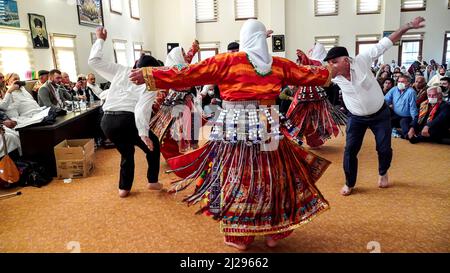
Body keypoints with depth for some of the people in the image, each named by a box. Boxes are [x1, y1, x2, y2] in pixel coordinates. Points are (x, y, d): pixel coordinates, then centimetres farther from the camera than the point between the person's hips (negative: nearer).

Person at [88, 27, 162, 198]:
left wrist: (100, 40, 36)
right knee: (153, 145, 21)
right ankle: (153, 181, 23)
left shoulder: (121, 71, 21)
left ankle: (124, 188, 29)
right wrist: (144, 134, -18)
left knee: (126, 152, 28)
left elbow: (94, 61, 24)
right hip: (127, 120, -5)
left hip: (107, 121, 6)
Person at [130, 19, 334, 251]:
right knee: (272, 179, 15)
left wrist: (150, 76, 1)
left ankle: (239, 237, 22)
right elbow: (309, 75, 20)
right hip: (267, 129, 3)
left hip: (234, 130, -2)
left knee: (235, 181, 9)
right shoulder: (280, 64, 6)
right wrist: (329, 73, 41)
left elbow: (189, 74, -5)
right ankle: (273, 233, 28)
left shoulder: (227, 61, -3)